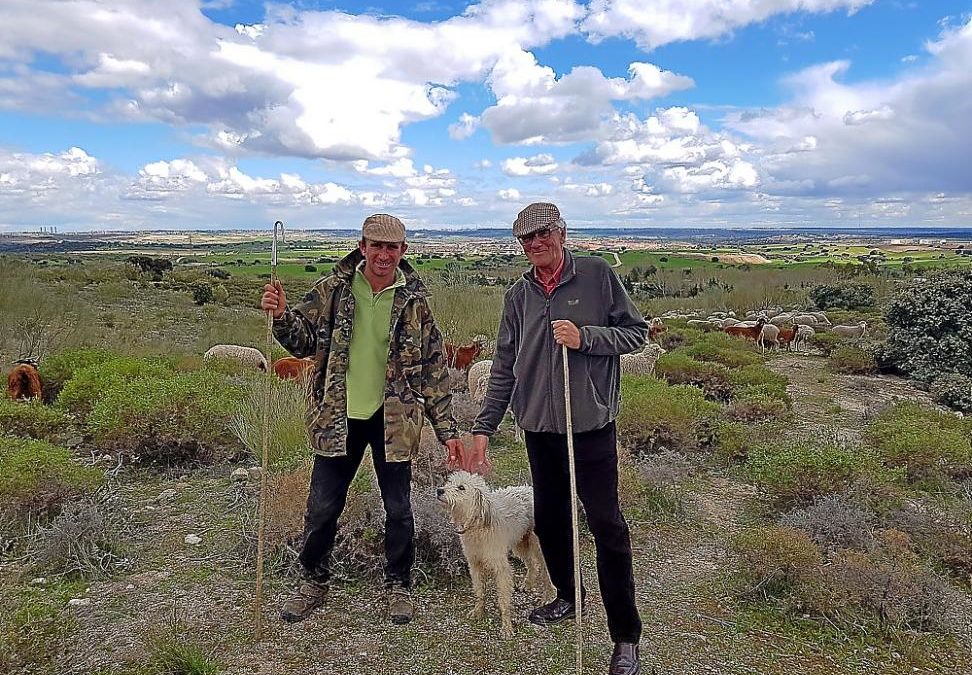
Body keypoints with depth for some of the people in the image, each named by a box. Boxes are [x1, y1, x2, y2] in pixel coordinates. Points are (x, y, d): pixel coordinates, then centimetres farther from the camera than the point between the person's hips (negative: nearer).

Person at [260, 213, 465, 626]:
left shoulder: (413, 300, -4)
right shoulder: (334, 290, -3)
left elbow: (433, 369, 0)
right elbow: (304, 340, 0)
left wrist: (446, 429, -2)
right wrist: (281, 316, -22)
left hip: (393, 419, -1)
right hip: (338, 418, 1)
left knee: (398, 509, 9)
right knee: (322, 507, 10)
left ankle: (398, 587, 31)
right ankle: (314, 582, 33)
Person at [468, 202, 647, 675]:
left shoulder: (596, 275, -4)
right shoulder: (518, 295, 7)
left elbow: (636, 331, -2)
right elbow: (504, 368, 8)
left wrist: (585, 338, -18)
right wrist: (483, 429, 4)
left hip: (590, 424, -4)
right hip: (538, 425, 5)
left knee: (607, 526, -2)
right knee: (548, 519, 16)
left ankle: (626, 637, 11)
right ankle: (567, 597, 39)